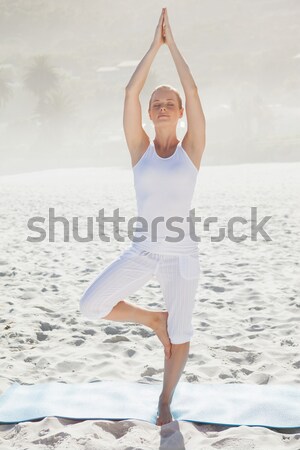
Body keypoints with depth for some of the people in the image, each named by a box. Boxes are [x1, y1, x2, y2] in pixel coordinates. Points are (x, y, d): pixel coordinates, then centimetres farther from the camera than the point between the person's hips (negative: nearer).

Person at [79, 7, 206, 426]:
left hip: (181, 254, -1)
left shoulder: (192, 148, -1)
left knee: (180, 335, 8)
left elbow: (193, 90, -8)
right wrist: (155, 45, -3)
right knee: (91, 306, -11)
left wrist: (173, 43, -3)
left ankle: (166, 400, 32)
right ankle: (153, 319, 15)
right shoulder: (140, 148, 1)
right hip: (142, 252, 1)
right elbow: (130, 91, -6)